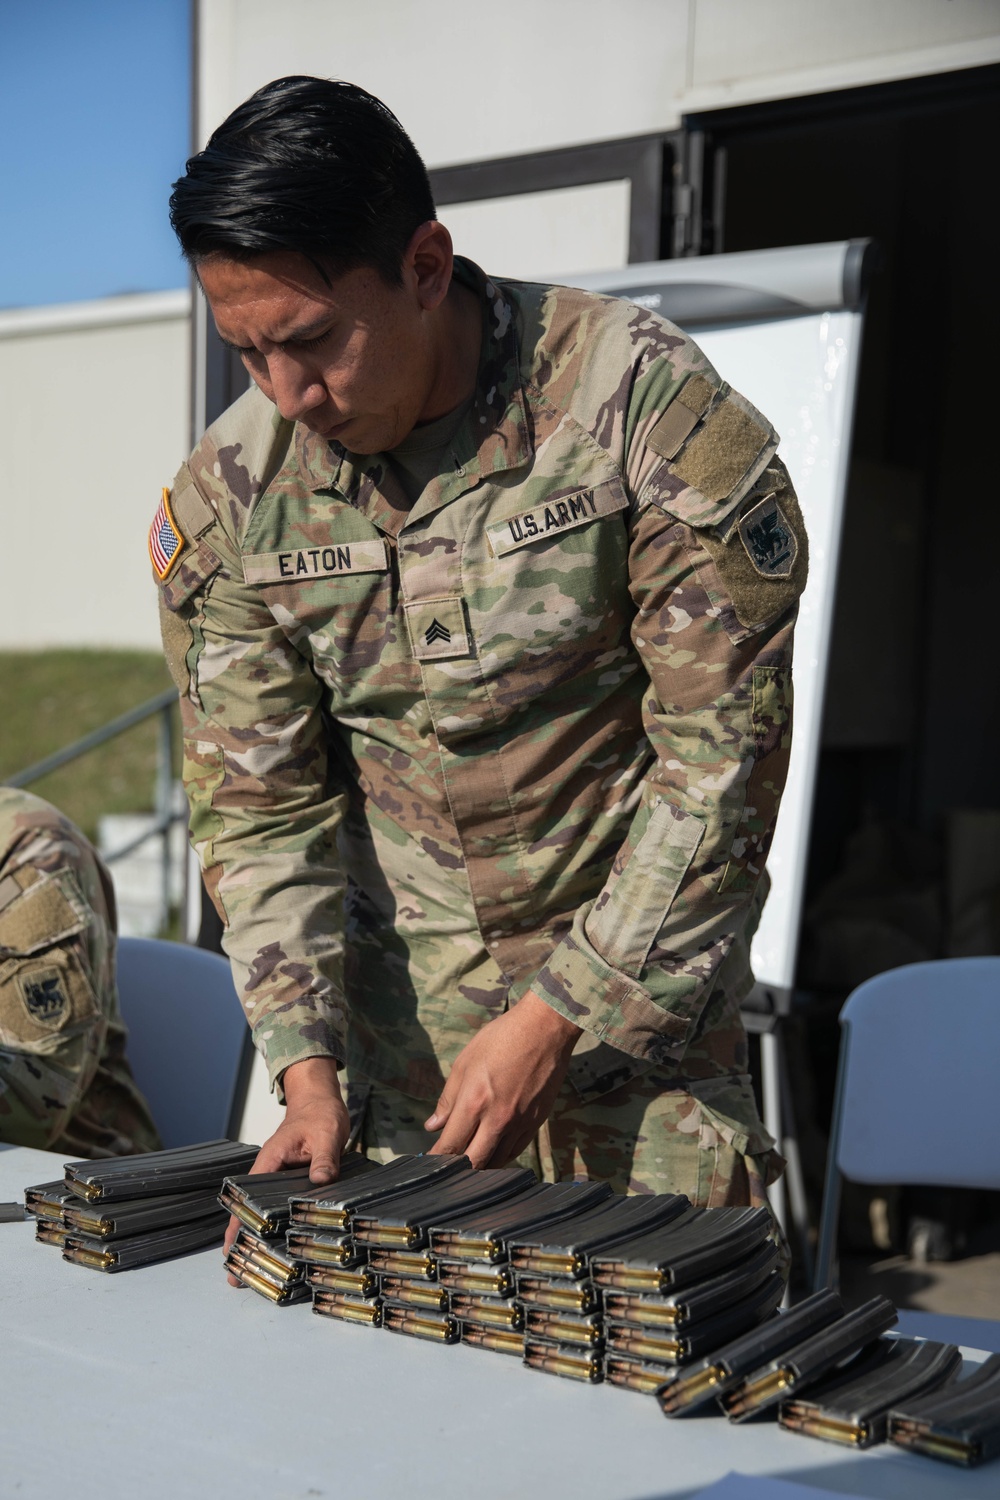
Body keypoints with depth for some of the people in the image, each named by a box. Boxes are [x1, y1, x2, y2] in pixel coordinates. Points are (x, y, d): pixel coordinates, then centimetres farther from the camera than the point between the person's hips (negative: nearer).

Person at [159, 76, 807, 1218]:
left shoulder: (644, 405, -19)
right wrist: (307, 1064, -10)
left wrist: (559, 1015, -15)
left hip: (637, 972, -2)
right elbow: (261, 804, 0)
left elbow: (724, 753, -15)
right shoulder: (224, 498, -7)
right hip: (394, 1004, 3)